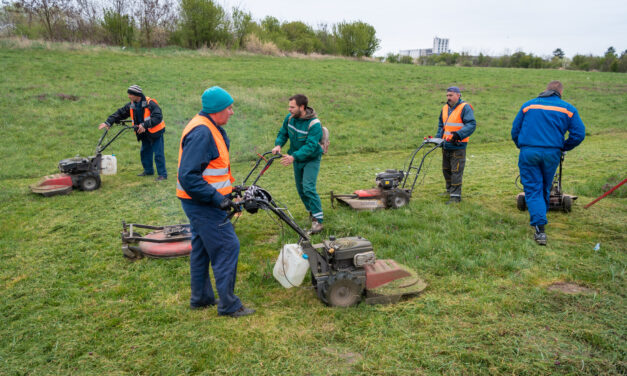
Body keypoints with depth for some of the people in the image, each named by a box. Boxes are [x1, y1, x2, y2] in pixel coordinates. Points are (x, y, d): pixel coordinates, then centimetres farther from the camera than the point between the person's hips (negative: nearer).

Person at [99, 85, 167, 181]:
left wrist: (145, 125, -35)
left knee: (158, 154, -7)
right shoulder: (131, 105, 2)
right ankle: (148, 170, 34)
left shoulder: (150, 103, -21)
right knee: (144, 152, 17)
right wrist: (108, 122, -2)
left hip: (155, 133, -8)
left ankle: (162, 174, 0)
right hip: (144, 134, 8)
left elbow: (157, 117, -29)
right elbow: (120, 113, 7)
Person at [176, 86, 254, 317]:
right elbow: (188, 176, -27)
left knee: (202, 247, 18)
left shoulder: (210, 128, 12)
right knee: (227, 247, -6)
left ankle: (201, 298, 32)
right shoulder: (201, 132, -22)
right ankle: (228, 305, 3)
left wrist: (229, 188, 18)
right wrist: (218, 198, -26)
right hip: (203, 204, -11)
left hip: (202, 202, 11)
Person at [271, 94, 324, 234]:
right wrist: (278, 145, -15)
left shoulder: (314, 124, -26)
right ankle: (312, 212, 34)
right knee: (300, 189, 13)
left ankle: (318, 220, -14)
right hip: (297, 159, 7)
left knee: (308, 188, -20)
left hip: (311, 159, -7)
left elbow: (310, 146, -31)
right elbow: (283, 133, 7)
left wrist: (294, 157, -42)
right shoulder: (290, 117, -6)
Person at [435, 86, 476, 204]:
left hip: (458, 146, -8)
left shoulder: (465, 108, -9)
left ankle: (456, 195, -2)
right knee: (446, 169, 17)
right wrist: (439, 137, 10)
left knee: (456, 171, -6)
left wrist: (458, 134, -31)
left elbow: (471, 124, -19)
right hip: (446, 145, 8)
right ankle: (449, 190, 33)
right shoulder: (445, 108, 14)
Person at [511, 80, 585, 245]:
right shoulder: (568, 108, 8)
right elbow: (579, 134, 1)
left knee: (533, 190, 0)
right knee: (545, 190, 18)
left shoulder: (528, 105, 10)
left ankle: (540, 229, -12)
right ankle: (539, 220, 33)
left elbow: (515, 130, 11)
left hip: (528, 153, -1)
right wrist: (563, 147, 16)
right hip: (552, 154, 1)